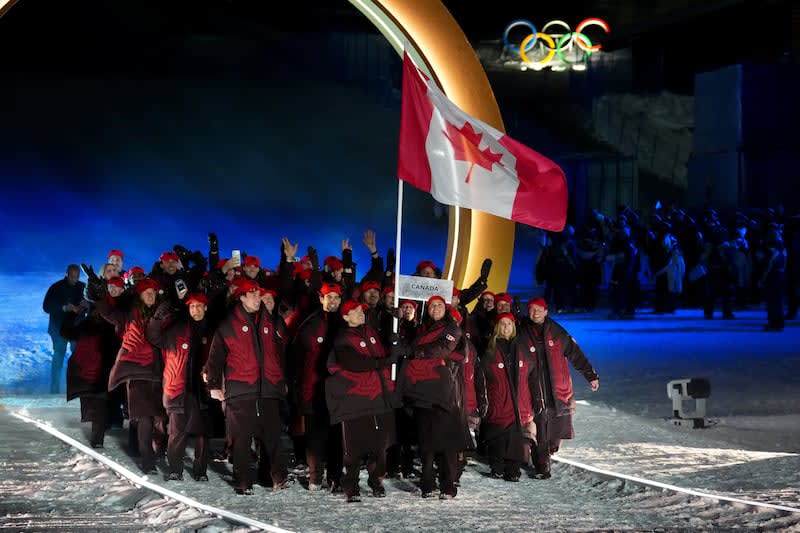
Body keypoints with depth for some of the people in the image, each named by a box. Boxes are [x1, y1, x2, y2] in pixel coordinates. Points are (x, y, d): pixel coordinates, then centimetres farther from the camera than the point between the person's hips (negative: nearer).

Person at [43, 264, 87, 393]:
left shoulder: (83, 287, 4)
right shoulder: (56, 287, -2)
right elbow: (46, 307, -7)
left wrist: (87, 305, -16)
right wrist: (64, 308, -21)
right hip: (59, 328, -2)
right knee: (58, 357, -3)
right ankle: (54, 390, 0)